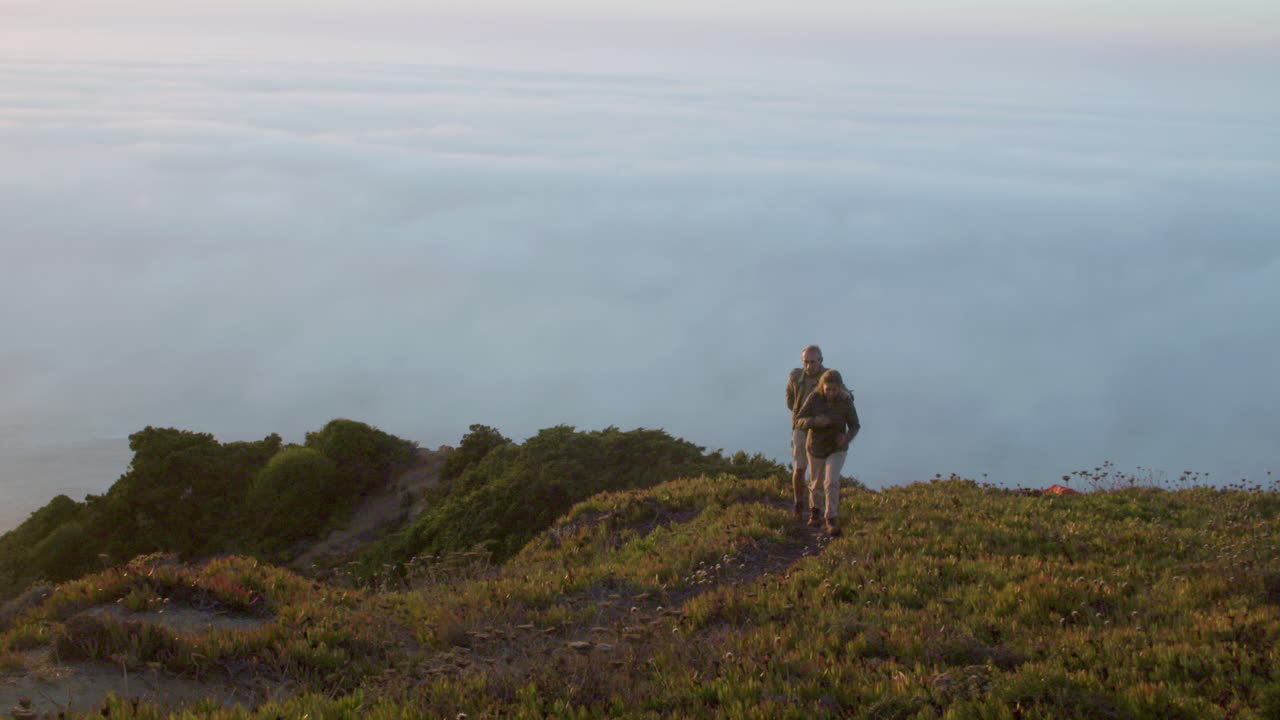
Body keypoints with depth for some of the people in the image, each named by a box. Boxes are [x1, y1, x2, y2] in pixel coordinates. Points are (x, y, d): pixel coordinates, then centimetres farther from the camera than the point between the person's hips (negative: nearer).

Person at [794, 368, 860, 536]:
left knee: (831, 481, -21)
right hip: (816, 447, 1)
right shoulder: (814, 398, -19)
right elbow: (799, 421, -19)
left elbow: (854, 426, -9)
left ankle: (832, 520, -10)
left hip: (837, 448, -1)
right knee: (816, 482, 18)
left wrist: (847, 437, -31)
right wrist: (815, 421, -39)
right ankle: (814, 509, 47)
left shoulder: (846, 401, -19)